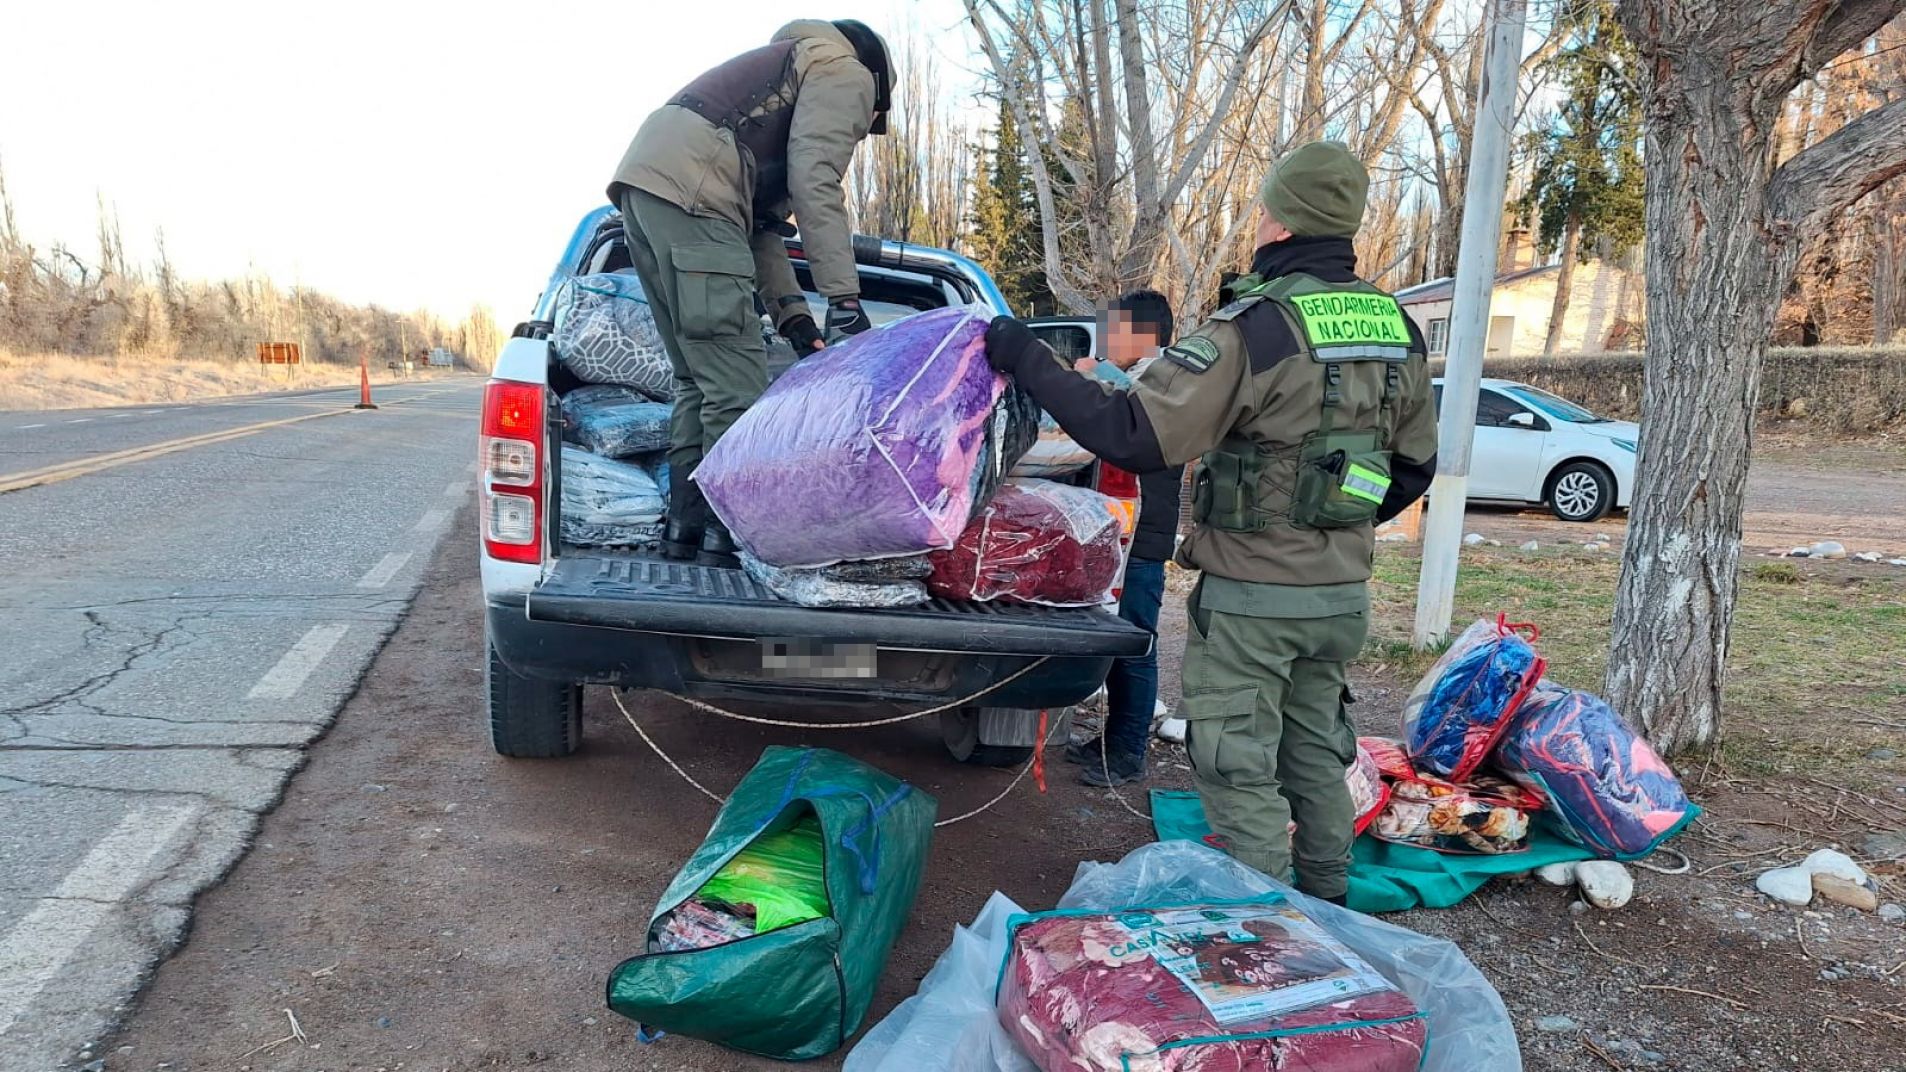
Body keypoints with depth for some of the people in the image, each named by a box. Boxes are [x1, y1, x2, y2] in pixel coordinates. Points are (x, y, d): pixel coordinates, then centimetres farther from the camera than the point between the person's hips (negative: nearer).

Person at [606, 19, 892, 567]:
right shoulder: (848, 73, 11)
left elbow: (762, 221, 26)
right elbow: (816, 187, -8)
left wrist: (792, 313, 18)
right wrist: (844, 299, -12)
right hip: (688, 193, -10)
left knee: (699, 379, 12)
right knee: (738, 386, -10)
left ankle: (686, 525, 12)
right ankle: (731, 535, -9)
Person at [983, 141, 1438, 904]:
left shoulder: (1256, 328, -20)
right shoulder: (1397, 329, 4)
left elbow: (1132, 436, -25)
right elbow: (1415, 466, 13)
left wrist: (1026, 359, -18)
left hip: (1251, 598, -7)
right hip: (1342, 594, 8)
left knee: (1240, 772, 5)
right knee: (1315, 754, 22)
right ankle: (1326, 907, 37)